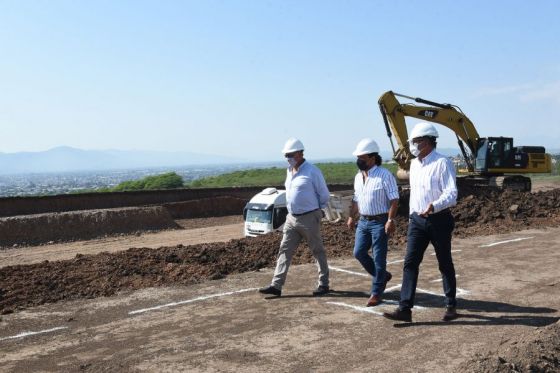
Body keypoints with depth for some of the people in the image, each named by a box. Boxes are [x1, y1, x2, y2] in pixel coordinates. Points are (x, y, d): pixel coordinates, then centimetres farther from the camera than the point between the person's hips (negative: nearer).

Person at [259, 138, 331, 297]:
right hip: (291, 218, 7)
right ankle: (276, 285, 4)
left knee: (318, 252, 6)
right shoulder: (289, 171, 10)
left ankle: (324, 284, 17)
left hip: (309, 218, -7)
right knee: (284, 251, 3)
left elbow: (324, 195, -6)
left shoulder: (312, 171, -14)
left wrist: (316, 209, 5)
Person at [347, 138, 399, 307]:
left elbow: (394, 199, -16)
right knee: (359, 252, 6)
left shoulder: (384, 175, -13)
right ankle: (382, 275, 28)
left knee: (379, 258, -1)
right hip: (363, 221, 7)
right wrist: (352, 217, 14)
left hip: (379, 222, -7)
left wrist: (390, 220, -21)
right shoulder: (358, 176, 10)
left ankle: (376, 293, 10)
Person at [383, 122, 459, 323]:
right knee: (410, 263, -3)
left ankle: (451, 306, 24)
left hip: (439, 220, -6)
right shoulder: (414, 164, 11)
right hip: (417, 220, 6)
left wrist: (435, 206, -38)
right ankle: (405, 309, -5)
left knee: (445, 264, 8)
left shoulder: (442, 163, -13)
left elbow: (451, 193, -21)